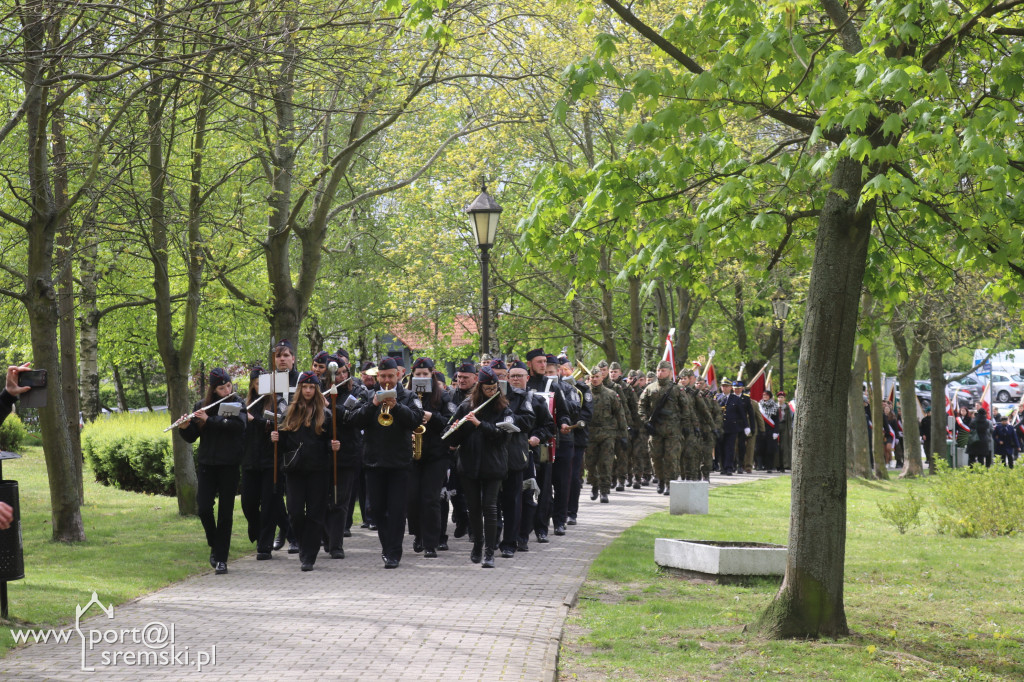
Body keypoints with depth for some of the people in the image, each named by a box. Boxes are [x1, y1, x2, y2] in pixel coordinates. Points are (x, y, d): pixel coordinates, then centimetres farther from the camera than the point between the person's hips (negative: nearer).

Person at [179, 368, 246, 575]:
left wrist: (209, 420, -22)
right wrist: (184, 428, -15)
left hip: (229, 465, -2)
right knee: (204, 508, -8)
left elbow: (239, 425, -19)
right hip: (207, 464, 2)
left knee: (225, 512, -1)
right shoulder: (202, 406, 7)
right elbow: (191, 437, 7)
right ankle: (215, 545, 19)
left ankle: (221, 559, 6)